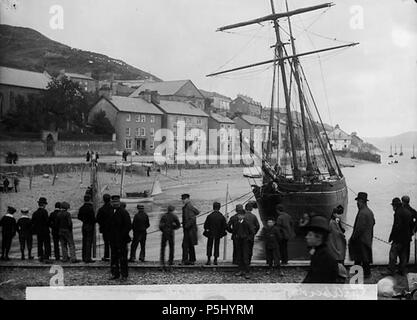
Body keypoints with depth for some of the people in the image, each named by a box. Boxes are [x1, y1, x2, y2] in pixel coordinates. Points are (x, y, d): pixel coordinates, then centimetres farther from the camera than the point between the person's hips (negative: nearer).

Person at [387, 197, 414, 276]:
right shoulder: (408, 212, 11)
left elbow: (396, 226, -20)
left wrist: (391, 237, -14)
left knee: (393, 255, -5)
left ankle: (391, 271, -7)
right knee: (403, 255, 15)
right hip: (407, 238, 9)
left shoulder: (398, 213, -15)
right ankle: (402, 271, 20)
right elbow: (411, 225, 16)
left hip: (399, 238, -9)